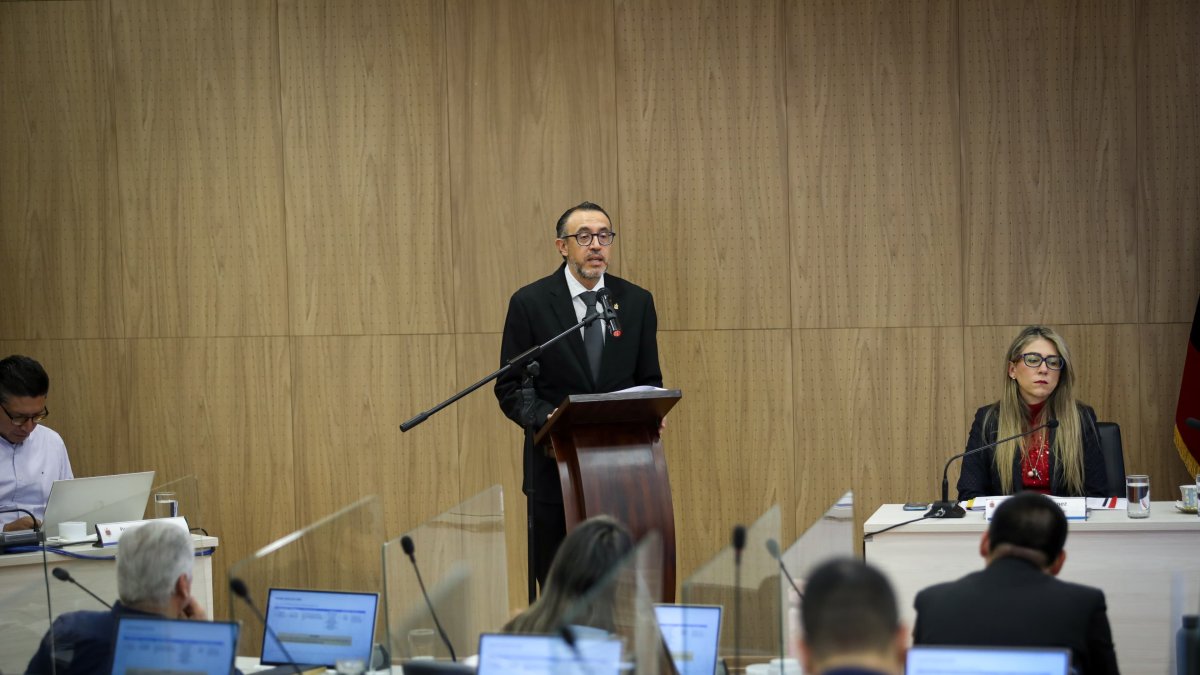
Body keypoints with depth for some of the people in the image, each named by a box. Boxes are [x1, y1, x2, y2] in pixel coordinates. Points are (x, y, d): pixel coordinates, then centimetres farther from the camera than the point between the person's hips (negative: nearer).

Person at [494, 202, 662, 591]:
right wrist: (547, 418, -20)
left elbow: (649, 380, 12)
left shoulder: (637, 302, 7)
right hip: (556, 465, -2)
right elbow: (510, 388, -1)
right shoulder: (530, 303, -1)